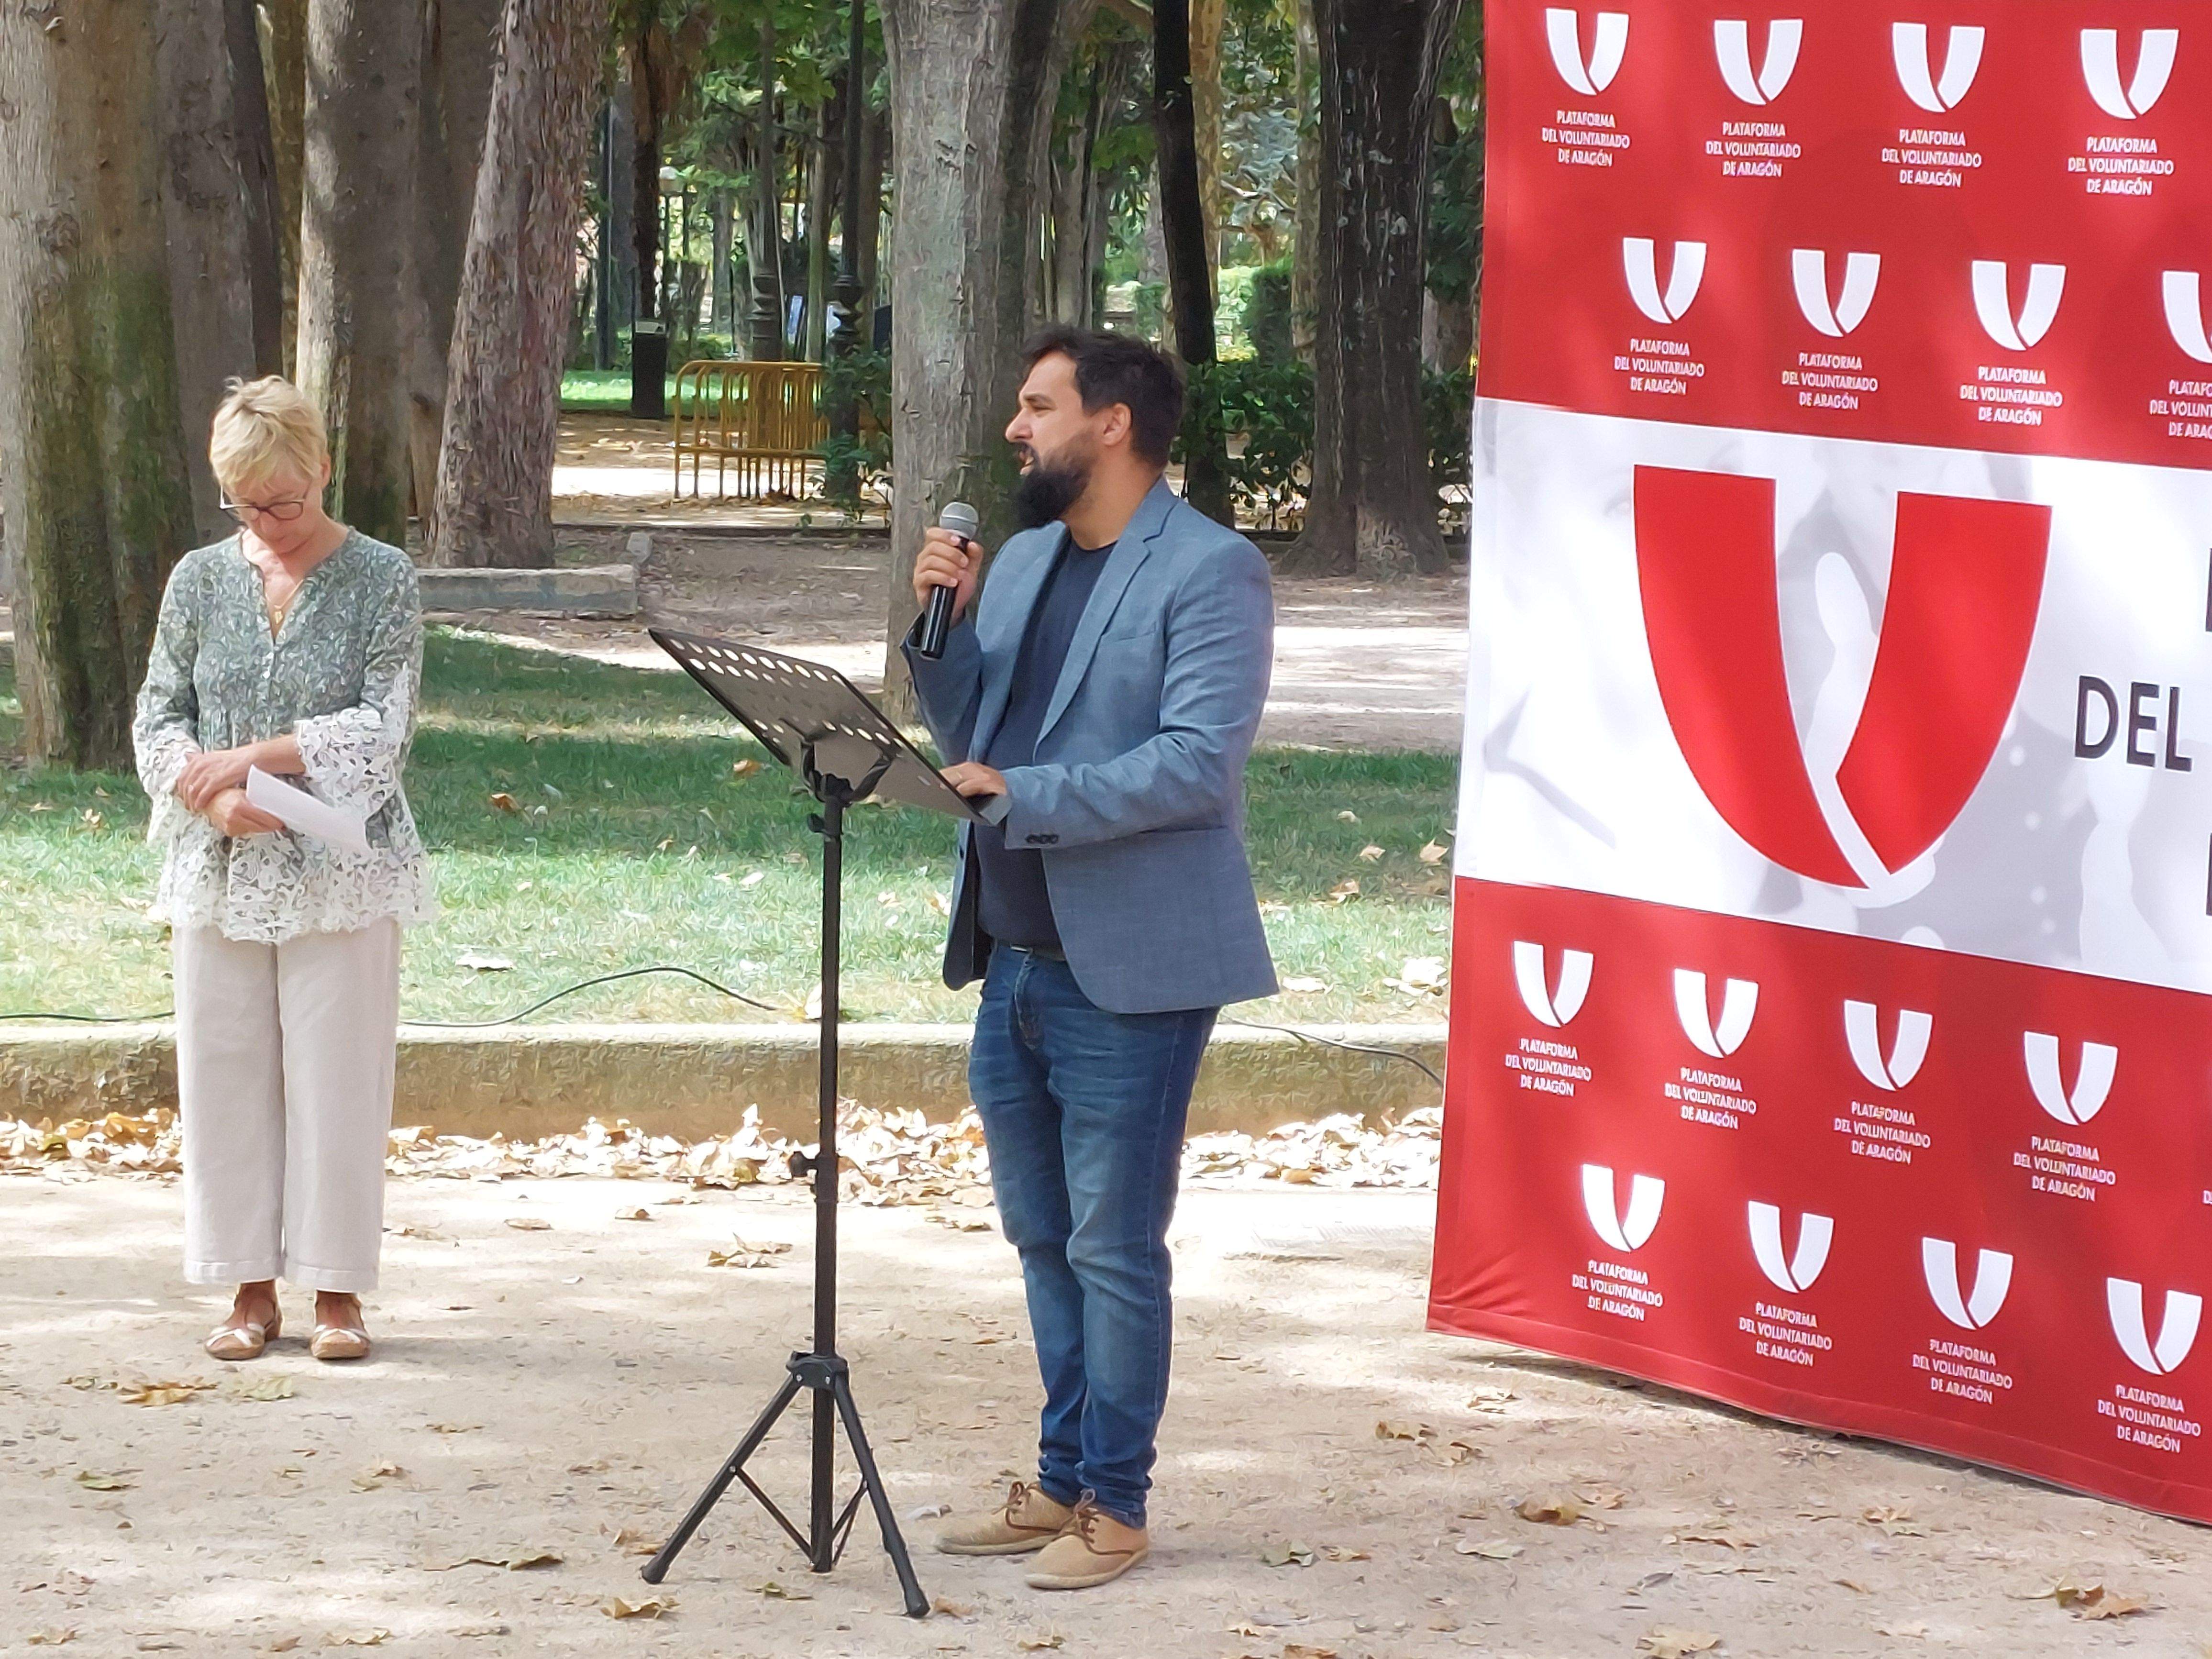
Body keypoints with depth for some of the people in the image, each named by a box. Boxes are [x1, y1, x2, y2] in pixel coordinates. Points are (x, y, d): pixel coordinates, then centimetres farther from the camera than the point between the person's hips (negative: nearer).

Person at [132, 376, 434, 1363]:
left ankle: (336, 1291, 9)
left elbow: (385, 728, -10)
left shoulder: (381, 581, -3)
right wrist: (215, 799, -14)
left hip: (340, 875, -3)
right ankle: (251, 1289, 14)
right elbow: (157, 721, 5)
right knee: (223, 1078, 4)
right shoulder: (201, 580, 6)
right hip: (219, 873, 3)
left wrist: (254, 756, -18)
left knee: (336, 1078, 0)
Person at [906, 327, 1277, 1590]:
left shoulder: (1213, 572, -11)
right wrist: (943, 625, 1)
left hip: (1129, 973, -8)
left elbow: (1199, 762, -21)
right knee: (1042, 1238, 15)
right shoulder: (1023, 561, 14)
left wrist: (1023, 797, -26)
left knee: (1114, 1247, -2)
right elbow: (970, 739, 17)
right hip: (1016, 960, 8)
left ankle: (1115, 1506, 7)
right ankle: (1062, 1482, 26)